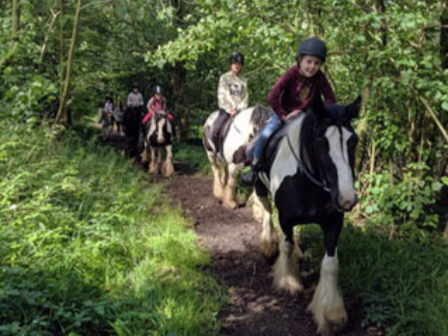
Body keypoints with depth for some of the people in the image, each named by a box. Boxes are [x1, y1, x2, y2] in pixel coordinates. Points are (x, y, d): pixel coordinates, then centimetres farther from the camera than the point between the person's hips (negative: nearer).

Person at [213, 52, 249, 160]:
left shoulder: (243, 81, 14)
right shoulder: (224, 78, 3)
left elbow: (245, 97, 11)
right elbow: (221, 96, -3)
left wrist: (239, 109, -7)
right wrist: (229, 110, -12)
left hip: (240, 110, 3)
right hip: (226, 109, -3)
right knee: (215, 130, -23)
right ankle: (219, 152, -5)